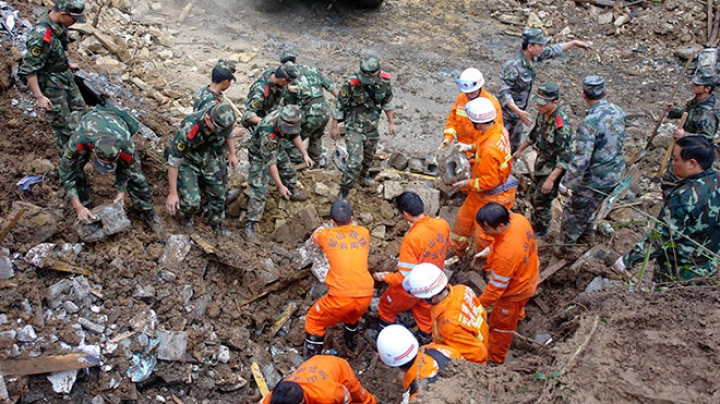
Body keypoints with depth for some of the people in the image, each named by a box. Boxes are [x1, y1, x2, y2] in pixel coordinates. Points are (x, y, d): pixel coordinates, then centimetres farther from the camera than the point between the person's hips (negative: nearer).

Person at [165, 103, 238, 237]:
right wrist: (172, 193, -24)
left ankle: (217, 223, 43)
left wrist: (232, 154, 8)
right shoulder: (188, 129, -40)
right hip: (187, 161, -5)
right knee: (191, 201, -13)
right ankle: (185, 218, 24)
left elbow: (228, 133, 3)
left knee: (218, 193, 14)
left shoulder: (223, 119, -26)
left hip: (210, 159, 5)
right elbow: (173, 161, -30)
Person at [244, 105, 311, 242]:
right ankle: (250, 225, -6)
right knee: (259, 191, -13)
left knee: (289, 171, 24)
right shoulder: (267, 134, -43)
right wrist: (280, 186, -30)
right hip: (260, 155, -7)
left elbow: (295, 135, -1)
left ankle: (290, 191, 56)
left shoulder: (289, 120, -24)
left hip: (275, 148, 7)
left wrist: (305, 154, -4)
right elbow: (270, 162, -35)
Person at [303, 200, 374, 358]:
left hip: (341, 296, -3)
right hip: (366, 294, 4)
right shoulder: (363, 232, 9)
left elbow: (314, 236, 29)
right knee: (353, 316, 37)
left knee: (314, 321, 22)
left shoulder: (326, 235, 3)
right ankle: (351, 343, 57)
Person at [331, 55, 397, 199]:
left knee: (369, 155, 24)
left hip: (372, 125, 5)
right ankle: (343, 192, -1)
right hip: (355, 126, -5)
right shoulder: (351, 83, -28)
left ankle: (362, 176, 50)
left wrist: (391, 122, 8)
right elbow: (339, 105, -14)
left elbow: (387, 101, 4)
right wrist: (334, 126, -7)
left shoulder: (385, 81, -14)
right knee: (355, 160, -14)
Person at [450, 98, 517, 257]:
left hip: (493, 197, -10)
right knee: (463, 219, 26)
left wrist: (468, 183, -14)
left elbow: (489, 181, -28)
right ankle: (456, 250, 49)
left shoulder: (489, 151, -38)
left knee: (484, 236, 11)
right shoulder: (498, 128, -10)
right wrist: (470, 147, 1)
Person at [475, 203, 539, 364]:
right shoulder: (518, 219, -25)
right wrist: (488, 252, 5)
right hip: (529, 275, 7)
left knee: (501, 323, 20)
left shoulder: (505, 254, -47)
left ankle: (494, 358, 45)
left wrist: (480, 305, -16)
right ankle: (518, 314, 75)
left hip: (515, 290, -7)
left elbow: (496, 287, -31)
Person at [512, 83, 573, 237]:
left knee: (541, 201, 5)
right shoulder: (542, 114, -8)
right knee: (533, 196, 22)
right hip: (541, 162, 8)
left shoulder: (561, 125, -33)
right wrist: (519, 150, 21)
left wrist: (551, 179, -34)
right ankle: (535, 224, 43)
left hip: (553, 168, -8)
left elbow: (565, 158, -30)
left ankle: (541, 230, 29)